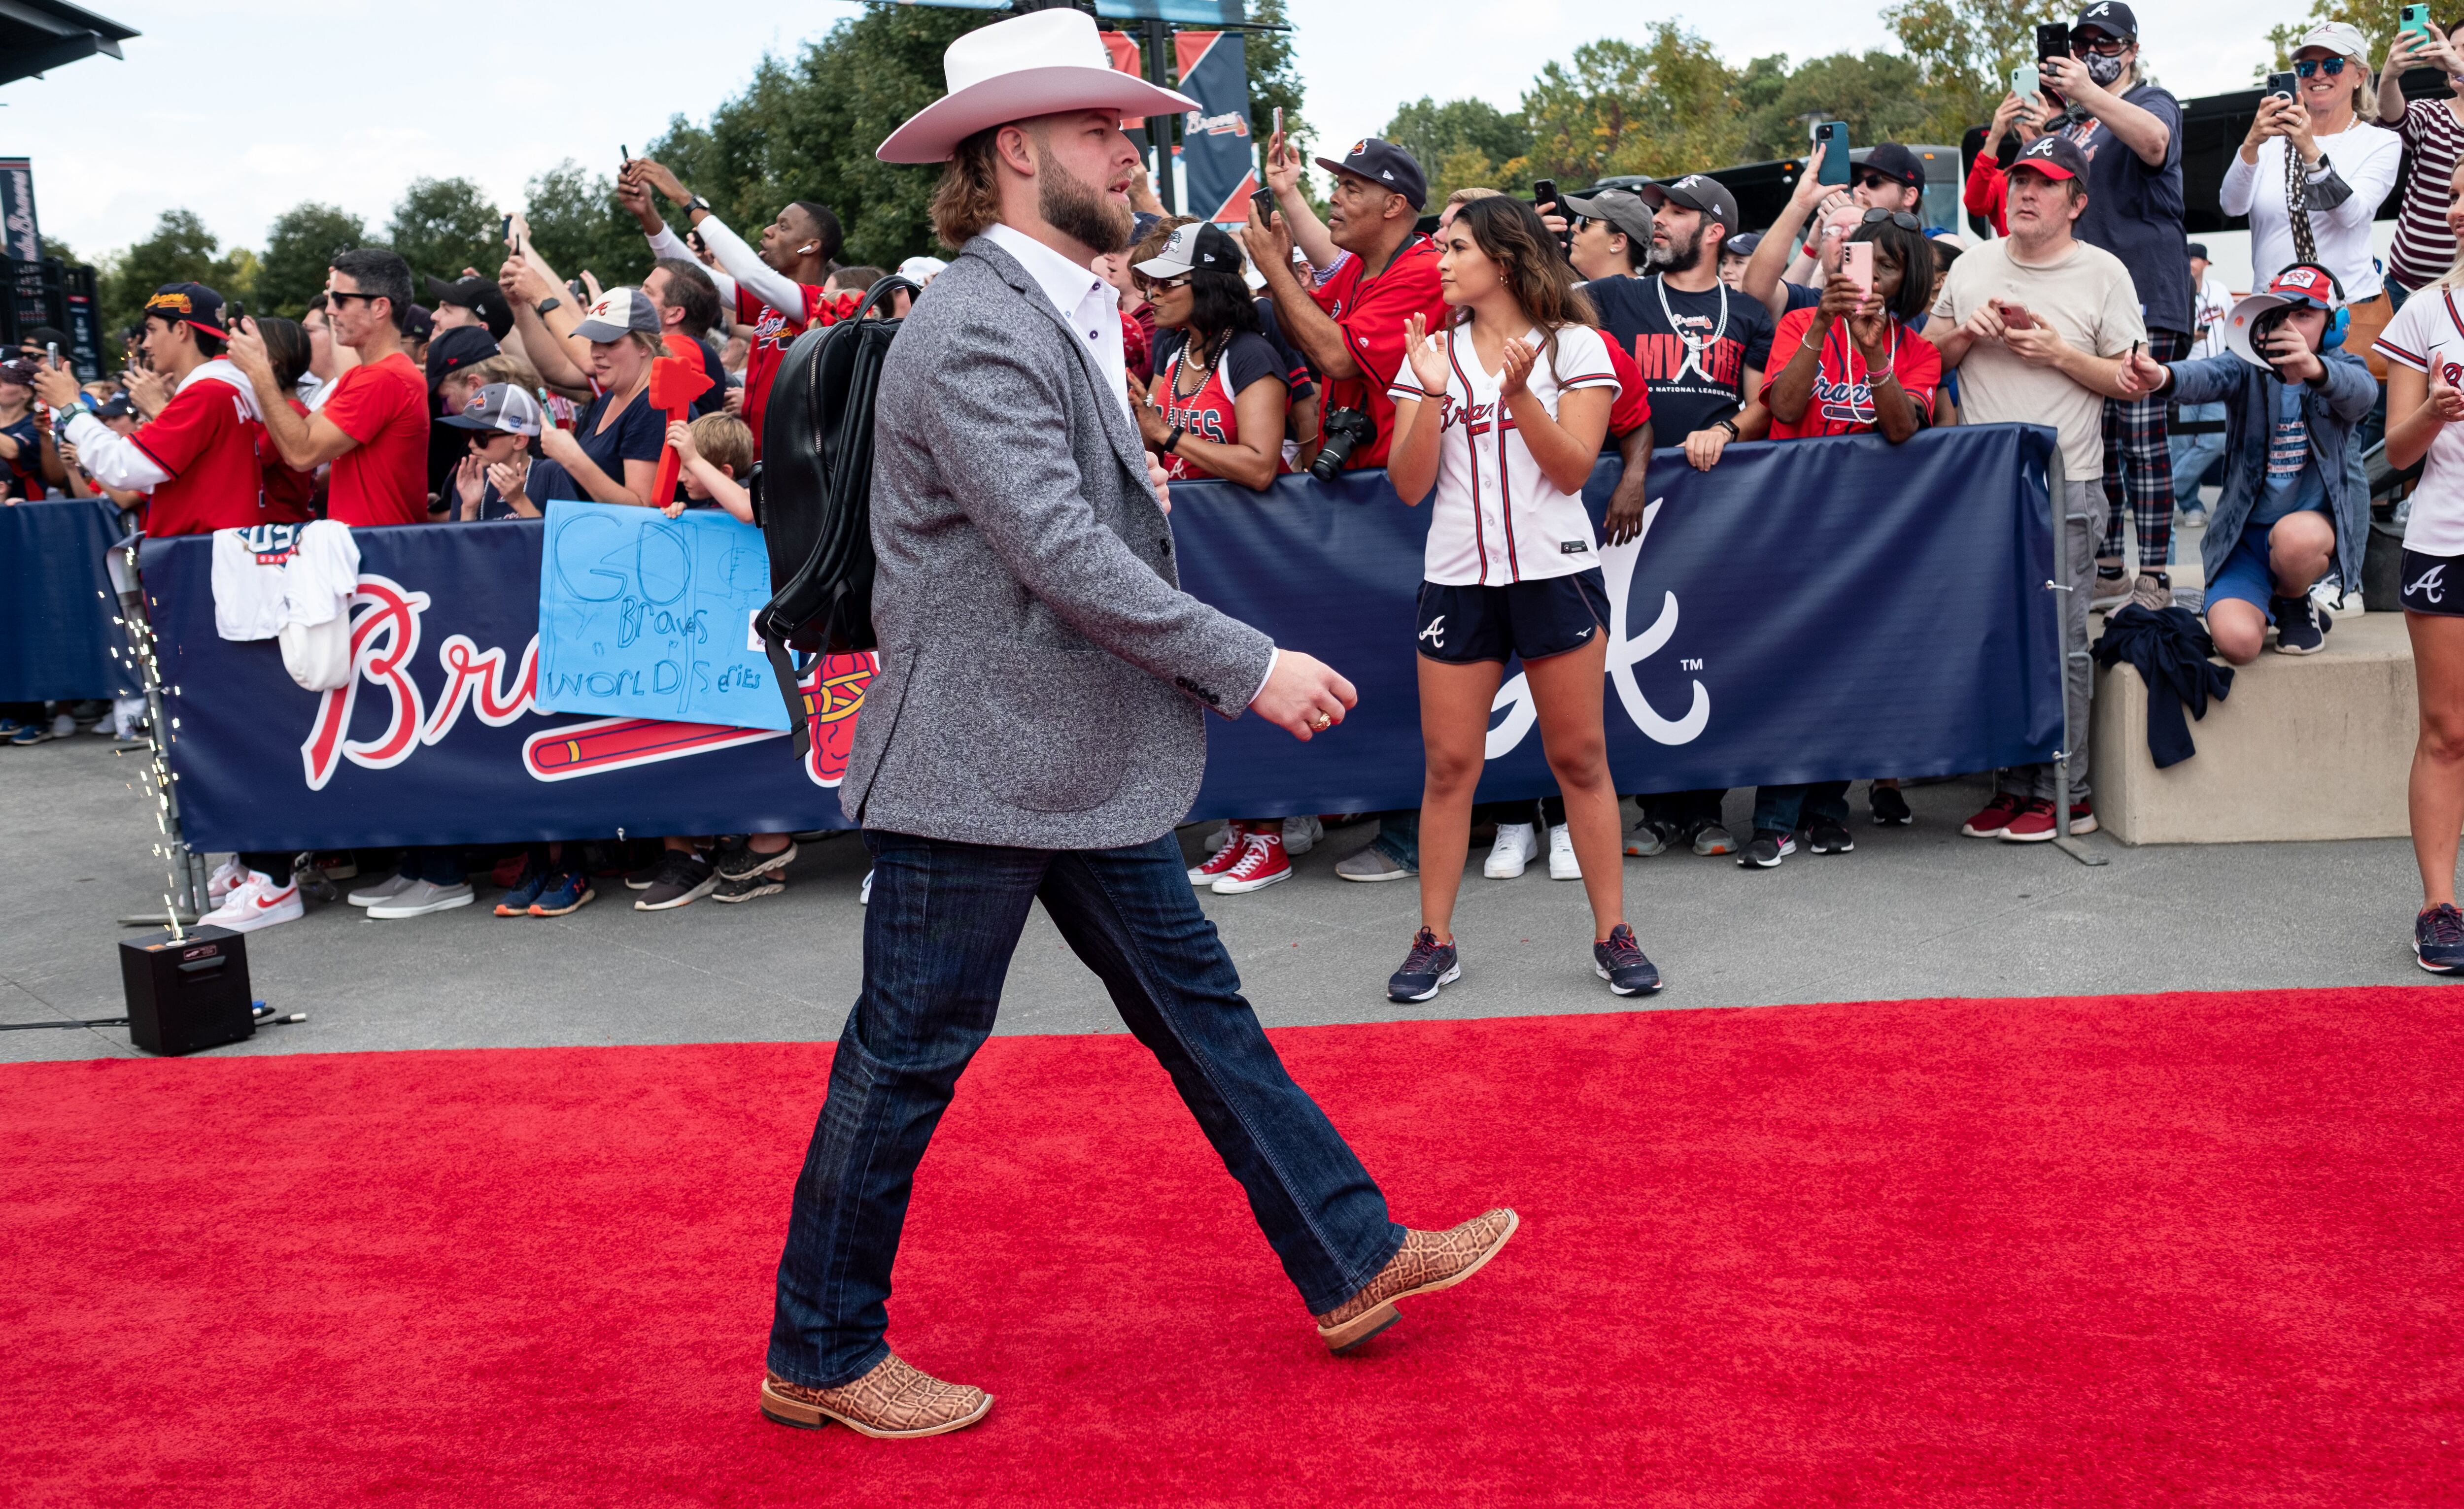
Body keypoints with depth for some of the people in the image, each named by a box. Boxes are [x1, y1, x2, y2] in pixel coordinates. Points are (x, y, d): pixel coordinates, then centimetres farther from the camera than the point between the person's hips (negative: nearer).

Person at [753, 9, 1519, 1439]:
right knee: (908, 1060, 3)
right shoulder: (977, 329, -19)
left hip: (1083, 763, 10)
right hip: (977, 768, -10)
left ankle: (1354, 1262, 27)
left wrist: (1141, 478, 7)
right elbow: (1059, 551, -26)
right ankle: (821, 1359, 20)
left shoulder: (1062, 316, 13)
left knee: (1198, 1005, 15)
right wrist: (1253, 664, -22)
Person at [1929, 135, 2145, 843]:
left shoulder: (2104, 274, 2)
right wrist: (1969, 333, -2)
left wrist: (2059, 353, -12)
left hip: (2067, 488, -4)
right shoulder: (1972, 267, 13)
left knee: (2059, 639, -4)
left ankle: (2063, 792, 4)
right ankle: (2016, 785, 14)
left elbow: (2133, 382, 0)